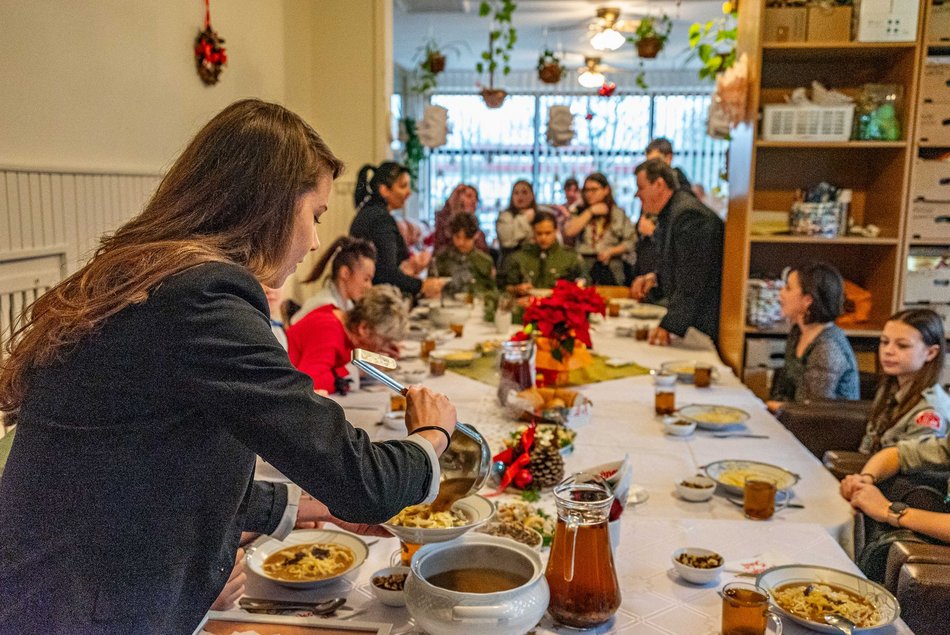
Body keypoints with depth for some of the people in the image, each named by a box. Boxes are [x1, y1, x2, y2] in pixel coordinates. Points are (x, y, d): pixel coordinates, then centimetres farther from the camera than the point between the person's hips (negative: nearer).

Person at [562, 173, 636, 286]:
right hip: (583, 266, 0)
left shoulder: (618, 213, 8)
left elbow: (630, 241, 5)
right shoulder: (579, 211, 11)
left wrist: (611, 251, -9)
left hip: (611, 269, 0)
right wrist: (590, 212, -3)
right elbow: (568, 232, -8)